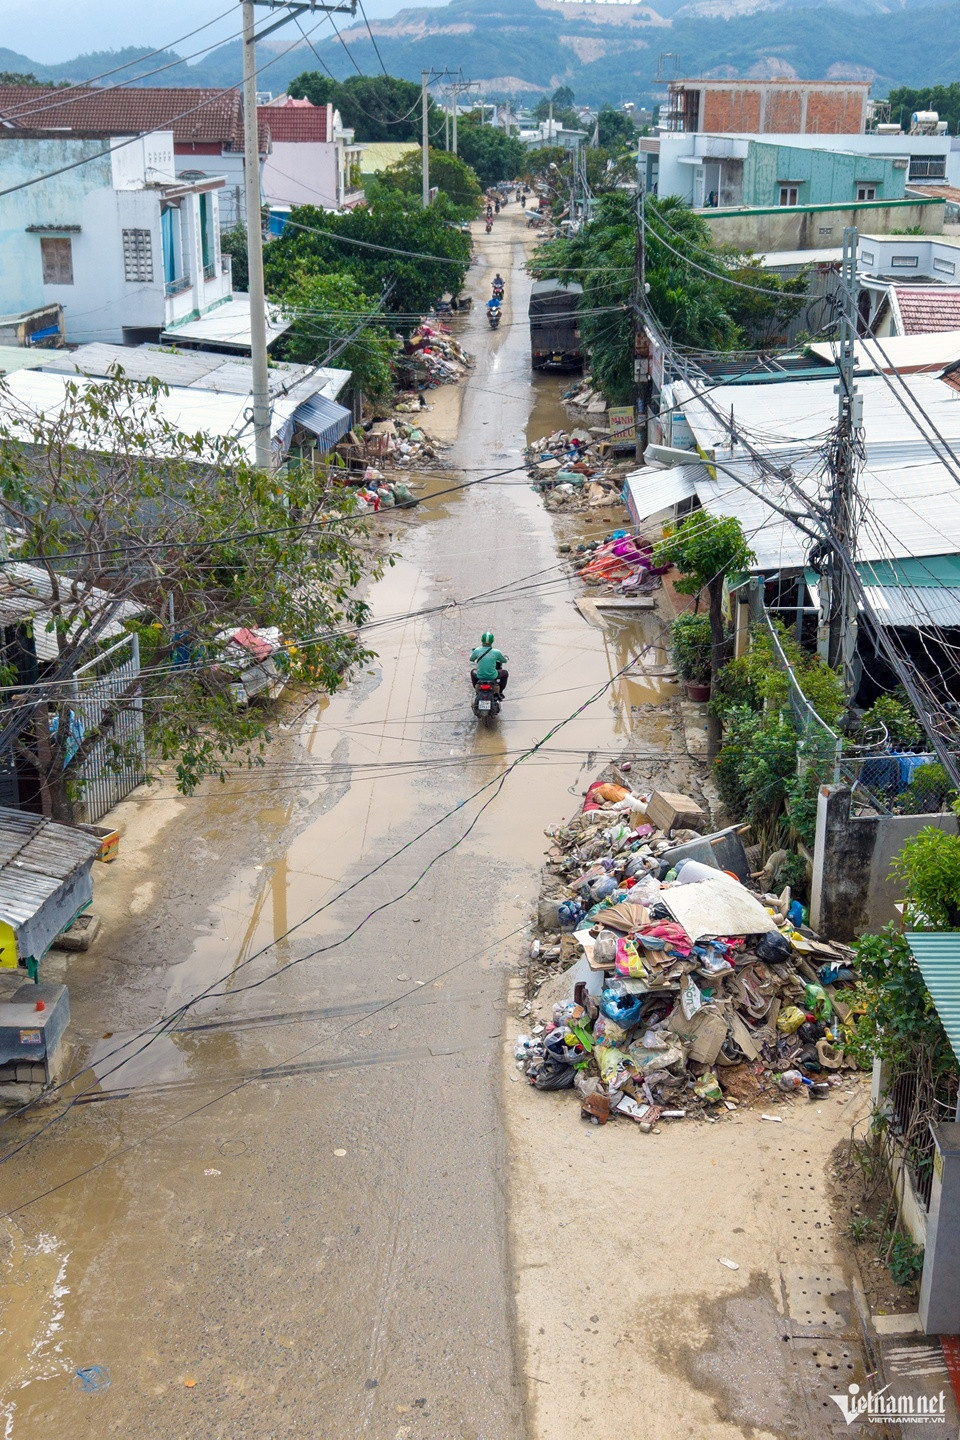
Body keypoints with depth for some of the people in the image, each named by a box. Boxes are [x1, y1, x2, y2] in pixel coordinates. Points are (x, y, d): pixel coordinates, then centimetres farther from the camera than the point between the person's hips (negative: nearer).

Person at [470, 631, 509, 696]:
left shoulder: (477, 651, -10)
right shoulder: (496, 652, -13)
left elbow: (471, 659, 12)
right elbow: (504, 661, 7)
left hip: (480, 676, 2)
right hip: (492, 676, -2)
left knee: (472, 672, 36)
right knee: (505, 673, 28)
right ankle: (500, 692, 30)